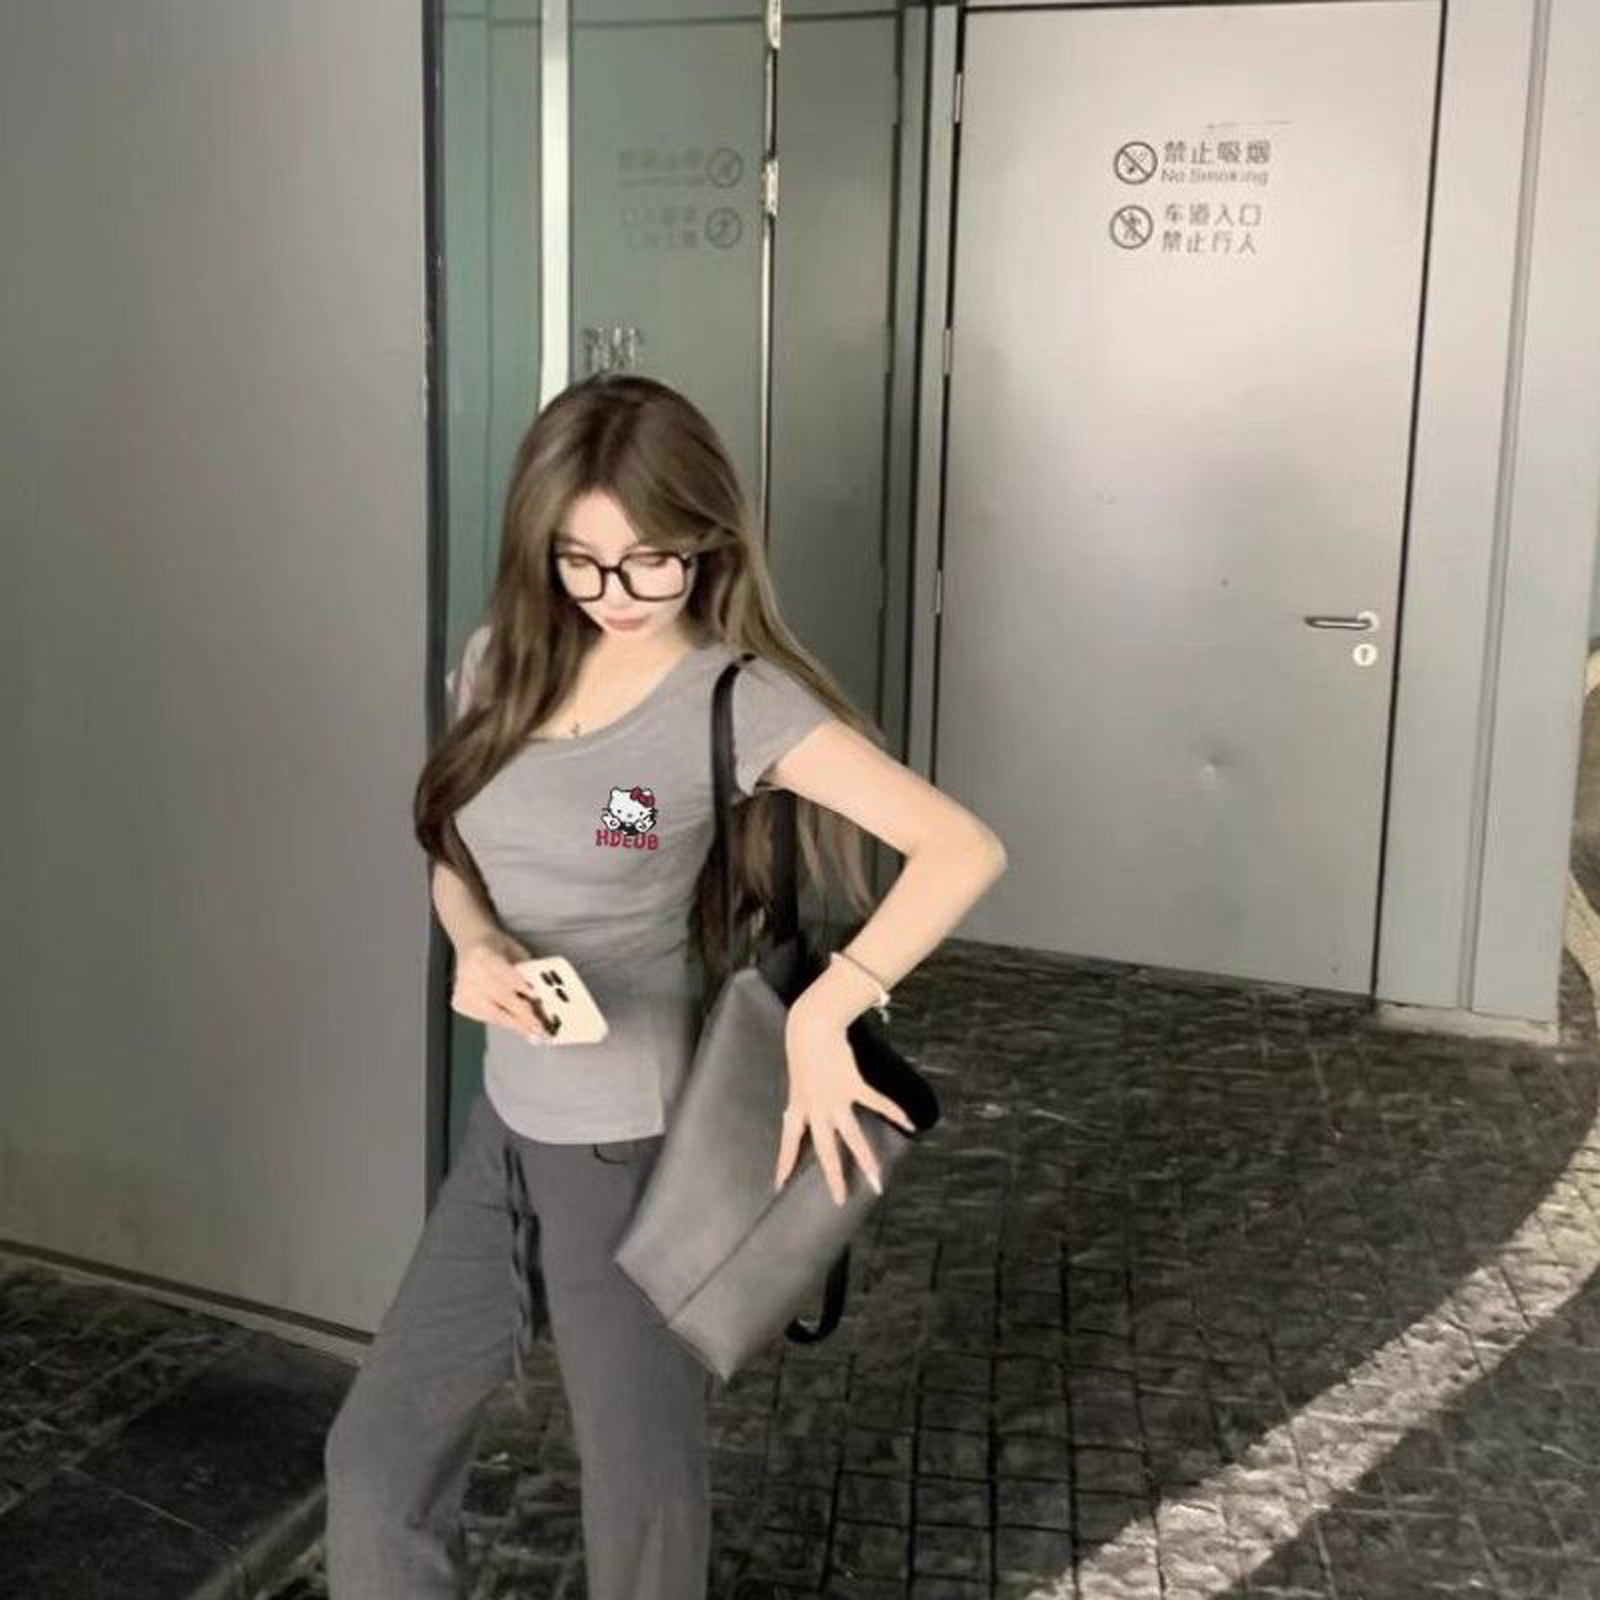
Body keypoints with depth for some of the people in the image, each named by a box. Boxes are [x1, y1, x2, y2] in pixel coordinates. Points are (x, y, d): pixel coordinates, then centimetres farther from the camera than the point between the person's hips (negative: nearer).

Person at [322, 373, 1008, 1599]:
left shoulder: (738, 700, -18)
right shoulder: (503, 662, 1)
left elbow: (966, 850, -23)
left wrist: (821, 1016, -30)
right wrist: (476, 946, -10)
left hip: (638, 1151, -6)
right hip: (506, 1127, 7)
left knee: (638, 1500, 12)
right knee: (378, 1452, 16)